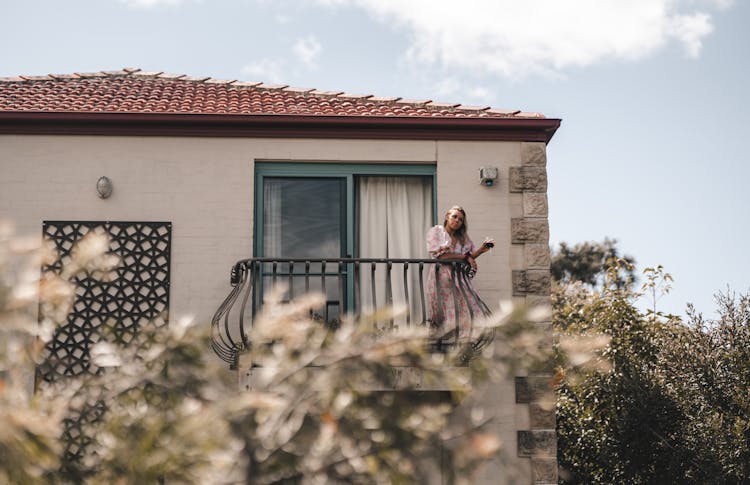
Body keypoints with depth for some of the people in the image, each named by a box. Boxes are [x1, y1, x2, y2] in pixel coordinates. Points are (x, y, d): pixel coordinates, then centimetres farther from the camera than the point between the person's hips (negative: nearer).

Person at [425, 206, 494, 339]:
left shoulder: (463, 237, 19)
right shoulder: (435, 232, 4)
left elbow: (471, 256, 13)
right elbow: (439, 255, -9)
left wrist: (481, 250, -8)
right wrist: (464, 256, -6)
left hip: (459, 277, 5)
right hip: (442, 277, -5)